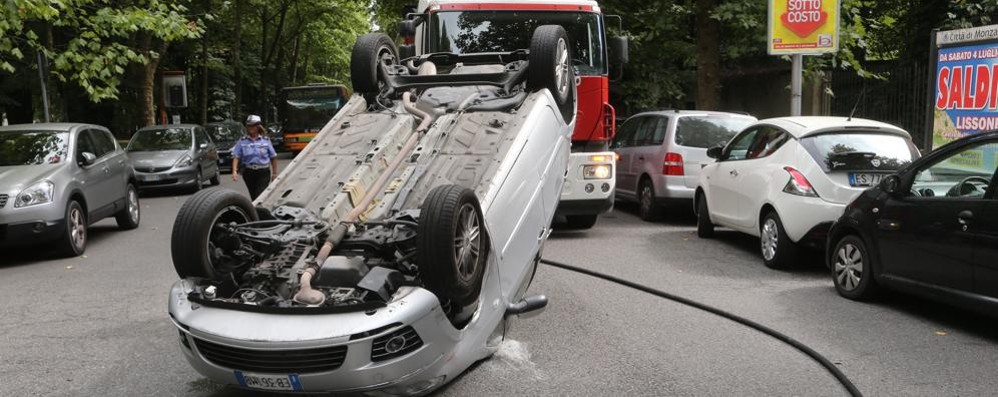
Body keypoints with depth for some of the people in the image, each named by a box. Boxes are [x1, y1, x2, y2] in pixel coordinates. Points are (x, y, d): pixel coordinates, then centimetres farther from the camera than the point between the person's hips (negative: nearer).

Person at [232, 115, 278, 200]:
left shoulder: (266, 140, 1)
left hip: (263, 173, -2)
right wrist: (234, 171, -18)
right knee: (253, 197, 13)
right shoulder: (242, 141, 2)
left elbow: (273, 158, 5)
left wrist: (274, 173, 3)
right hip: (249, 173, 2)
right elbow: (236, 157, -4)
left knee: (260, 196, -13)